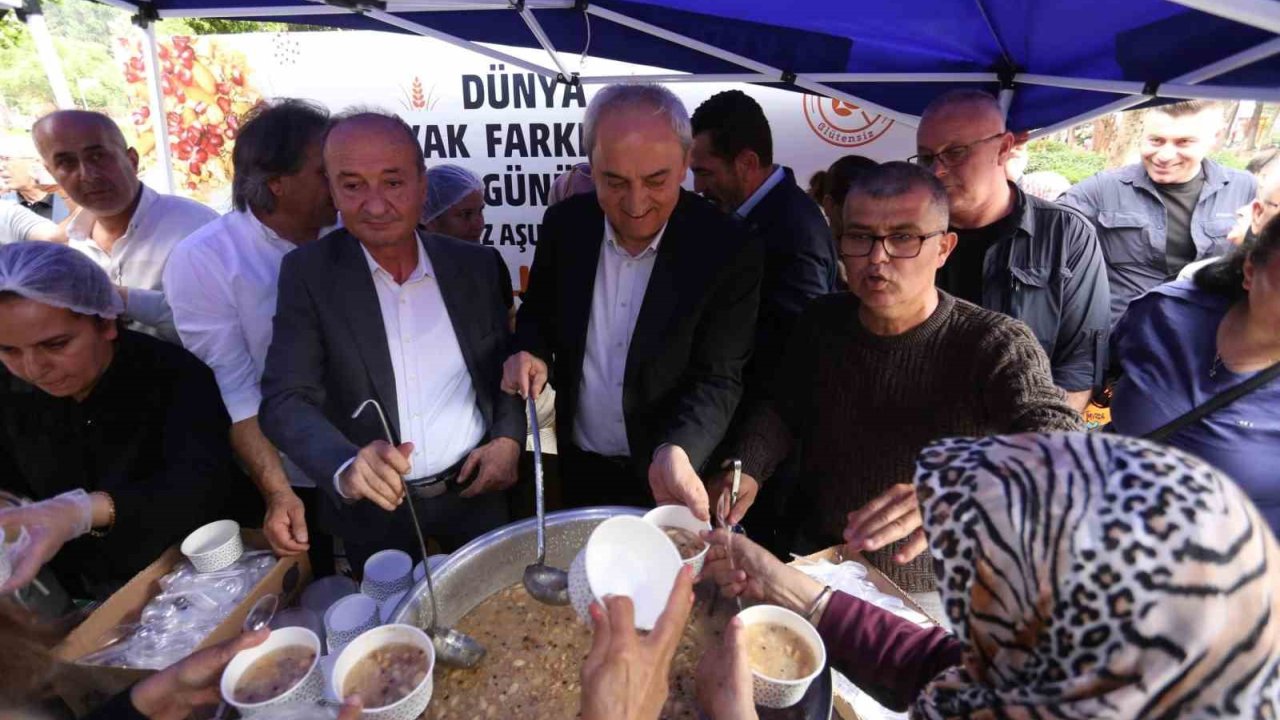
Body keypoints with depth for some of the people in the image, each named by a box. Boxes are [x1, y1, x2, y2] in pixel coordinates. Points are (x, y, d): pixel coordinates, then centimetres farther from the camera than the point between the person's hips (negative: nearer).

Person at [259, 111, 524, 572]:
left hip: (476, 491, 1)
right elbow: (286, 399, -17)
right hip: (375, 509, -1)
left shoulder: (477, 266, -5)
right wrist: (345, 467, -36)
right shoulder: (309, 273, -11)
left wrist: (509, 439, -12)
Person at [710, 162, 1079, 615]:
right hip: (813, 569, 2)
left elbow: (1058, 437, -31)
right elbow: (783, 408, 8)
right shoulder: (823, 322, -3)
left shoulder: (996, 345, -16)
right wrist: (745, 472, -10)